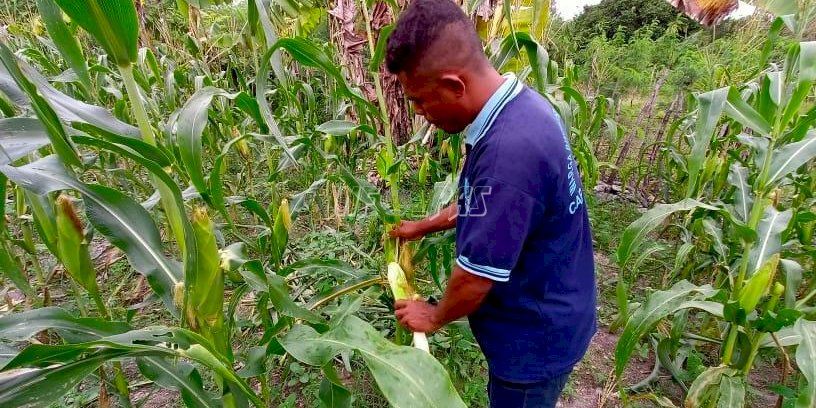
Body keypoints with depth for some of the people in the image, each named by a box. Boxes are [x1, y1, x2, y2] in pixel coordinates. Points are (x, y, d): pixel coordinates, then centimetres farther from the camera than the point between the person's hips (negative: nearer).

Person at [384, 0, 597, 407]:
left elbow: (477, 275, -28)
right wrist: (424, 226, 18)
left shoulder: (509, 151, -37)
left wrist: (436, 316, -7)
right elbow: (483, 203, 11)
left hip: (534, 336, -8)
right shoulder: (519, 105, -4)